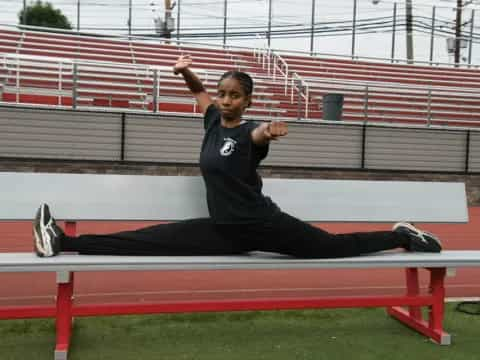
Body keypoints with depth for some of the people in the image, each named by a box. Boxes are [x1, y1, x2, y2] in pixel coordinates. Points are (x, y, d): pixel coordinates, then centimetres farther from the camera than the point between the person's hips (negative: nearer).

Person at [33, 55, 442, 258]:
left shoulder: (250, 131, -14)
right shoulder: (213, 120, 5)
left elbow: (259, 133, -43)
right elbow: (199, 90, 27)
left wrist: (268, 131, -67)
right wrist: (185, 70, 8)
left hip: (263, 224, -5)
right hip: (223, 230, 5)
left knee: (337, 246, 6)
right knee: (151, 240, -7)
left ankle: (403, 236, 28)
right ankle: (65, 241, -10)